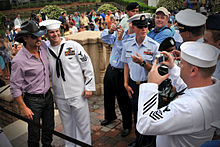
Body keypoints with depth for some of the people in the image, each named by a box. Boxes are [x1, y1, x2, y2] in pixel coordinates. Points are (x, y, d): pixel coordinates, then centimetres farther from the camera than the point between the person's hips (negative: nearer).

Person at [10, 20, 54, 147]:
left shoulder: (43, 47, -5)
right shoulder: (19, 61, -23)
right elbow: (15, 87, -15)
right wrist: (24, 108, -12)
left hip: (48, 95, 6)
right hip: (33, 100, -6)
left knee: (49, 128, 21)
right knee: (34, 132, 11)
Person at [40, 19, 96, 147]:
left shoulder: (73, 46, -7)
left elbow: (88, 66, -4)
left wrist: (89, 87, -7)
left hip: (78, 94, -3)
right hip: (60, 97, 3)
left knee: (82, 124, 8)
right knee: (67, 125, 20)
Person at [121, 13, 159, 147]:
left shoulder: (154, 46, -13)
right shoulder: (127, 44, -1)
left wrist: (143, 63, -28)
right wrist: (126, 84, 5)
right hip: (133, 84, 4)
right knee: (136, 113, 18)